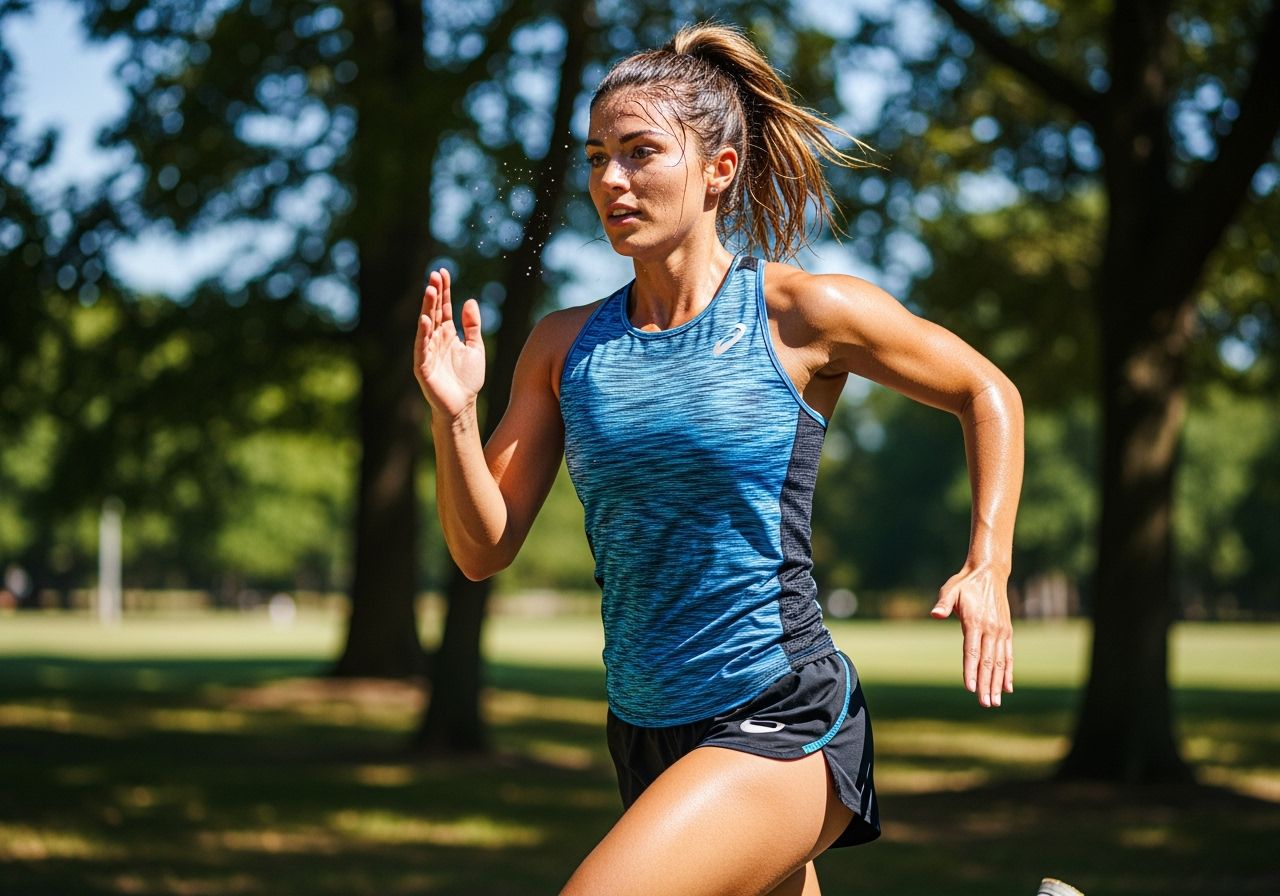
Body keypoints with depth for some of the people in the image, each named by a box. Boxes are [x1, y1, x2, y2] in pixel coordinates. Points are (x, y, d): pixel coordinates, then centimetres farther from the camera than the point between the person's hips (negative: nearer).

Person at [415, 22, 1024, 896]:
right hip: (647, 736, 6)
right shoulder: (565, 346, 3)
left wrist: (987, 568, -5)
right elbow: (484, 549, 4)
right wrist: (454, 416, -13)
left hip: (781, 723, -6)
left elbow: (989, 394, 6)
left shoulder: (804, 314, -7)